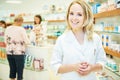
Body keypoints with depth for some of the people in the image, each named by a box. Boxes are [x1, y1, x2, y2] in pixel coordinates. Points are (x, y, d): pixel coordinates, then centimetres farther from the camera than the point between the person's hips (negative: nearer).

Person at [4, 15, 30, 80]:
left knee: (12, 70, 14)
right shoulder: (21, 29, -11)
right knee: (20, 71, 2)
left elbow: (6, 41, 11)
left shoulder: (7, 29, 5)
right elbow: (27, 42, -8)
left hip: (9, 52, 6)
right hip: (19, 53, -5)